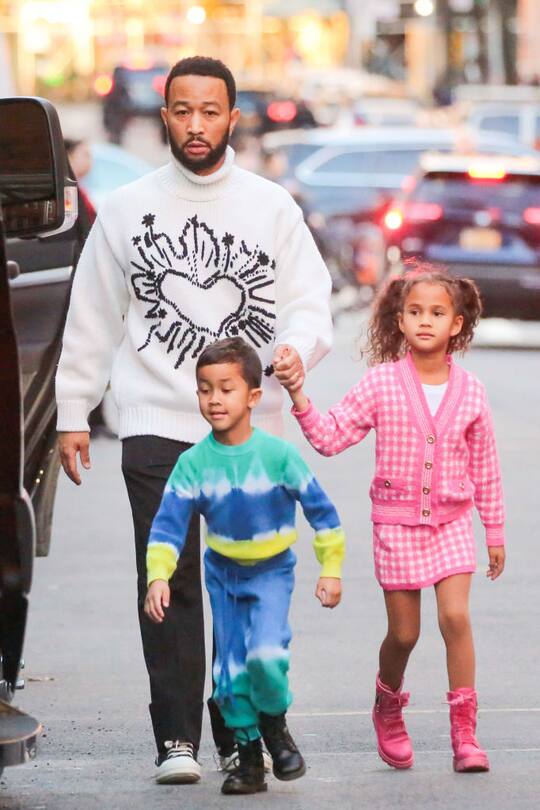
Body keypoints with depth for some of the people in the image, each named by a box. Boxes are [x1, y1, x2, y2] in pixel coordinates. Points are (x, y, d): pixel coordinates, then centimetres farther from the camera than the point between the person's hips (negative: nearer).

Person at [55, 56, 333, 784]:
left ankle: (242, 736, 12)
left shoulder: (273, 207, 7)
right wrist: (72, 412, 8)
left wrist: (296, 348, -19)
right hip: (156, 425, 0)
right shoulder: (125, 209, 8)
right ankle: (176, 740, -4)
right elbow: (91, 319, 11)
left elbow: (310, 299, 3)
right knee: (168, 583, -6)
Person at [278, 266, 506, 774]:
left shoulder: (469, 391, 1)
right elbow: (331, 436, -5)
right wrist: (299, 398, -20)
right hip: (397, 522, -1)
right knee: (403, 633, 4)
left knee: (455, 616, -14)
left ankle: (465, 732, -7)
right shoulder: (381, 383, -4)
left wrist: (495, 530, 13)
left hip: (451, 522, 1)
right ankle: (388, 708, 33)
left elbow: (484, 466, 9)